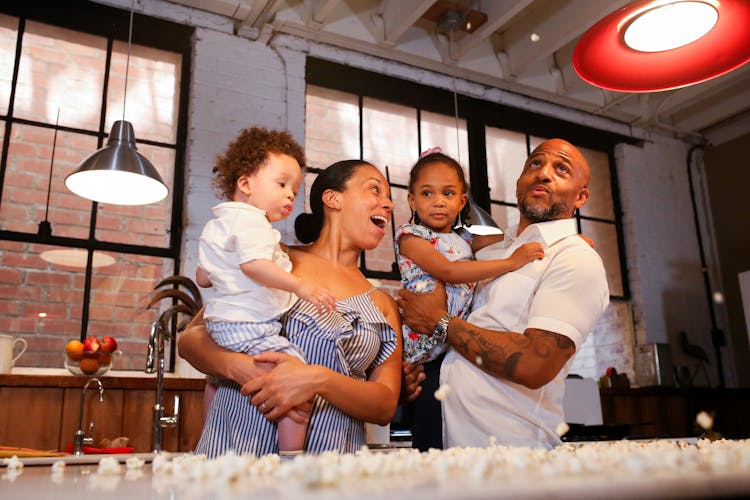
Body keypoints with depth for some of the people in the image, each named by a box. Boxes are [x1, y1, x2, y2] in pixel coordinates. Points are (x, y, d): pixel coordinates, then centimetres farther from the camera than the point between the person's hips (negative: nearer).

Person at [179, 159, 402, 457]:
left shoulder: (383, 305, 13)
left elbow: (386, 407, 5)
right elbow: (190, 338, 6)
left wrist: (319, 381, -13)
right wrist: (240, 368, -14)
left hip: (327, 459, 2)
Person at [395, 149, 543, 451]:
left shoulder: (464, 239, 18)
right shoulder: (409, 235, -2)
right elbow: (447, 271, -16)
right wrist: (510, 263, -20)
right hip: (426, 351, -6)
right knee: (432, 443, -9)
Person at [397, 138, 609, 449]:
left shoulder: (576, 258, -10)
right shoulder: (489, 251, 13)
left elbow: (534, 365, -22)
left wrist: (439, 322, -13)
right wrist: (409, 374, -1)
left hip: (514, 447, -6)